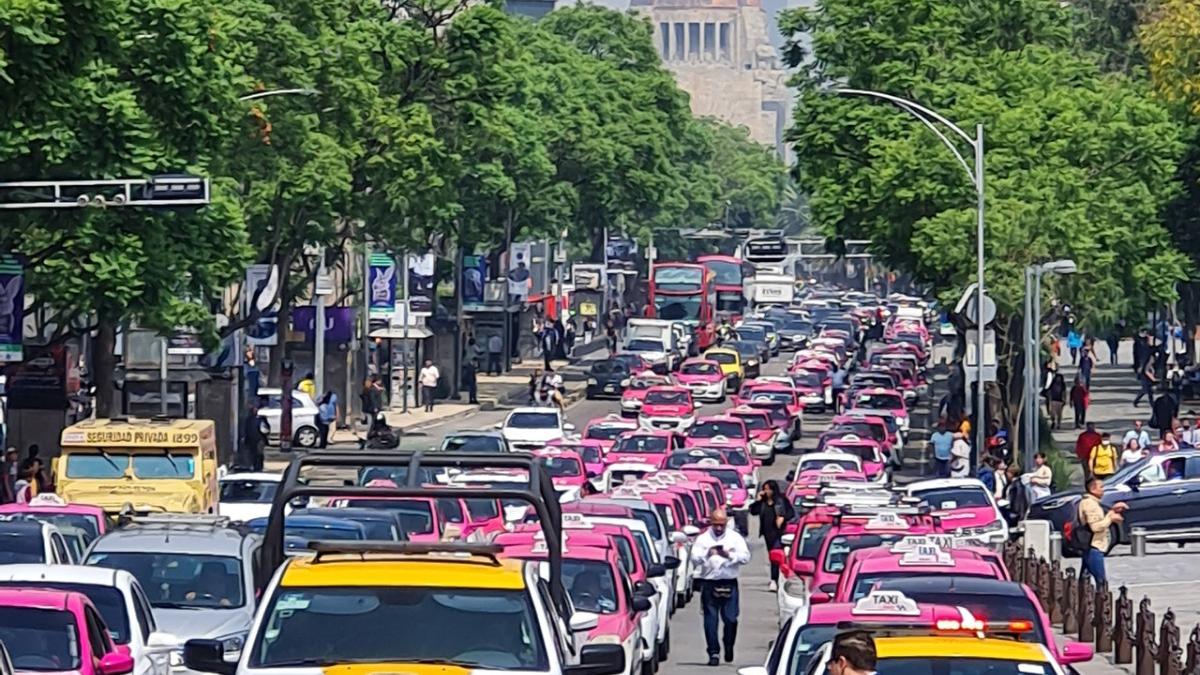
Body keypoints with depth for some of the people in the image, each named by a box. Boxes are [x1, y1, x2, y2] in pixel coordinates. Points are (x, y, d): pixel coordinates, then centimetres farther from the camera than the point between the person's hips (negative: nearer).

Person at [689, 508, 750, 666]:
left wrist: (729, 555, -17)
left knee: (730, 619, -2)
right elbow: (694, 558, -5)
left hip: (729, 583, 0)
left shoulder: (735, 538, 8)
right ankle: (713, 653, 1)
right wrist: (707, 554, -24)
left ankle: (728, 646, 22)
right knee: (711, 620, -3)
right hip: (709, 583, 0)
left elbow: (745, 557, -1)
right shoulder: (703, 539, 6)